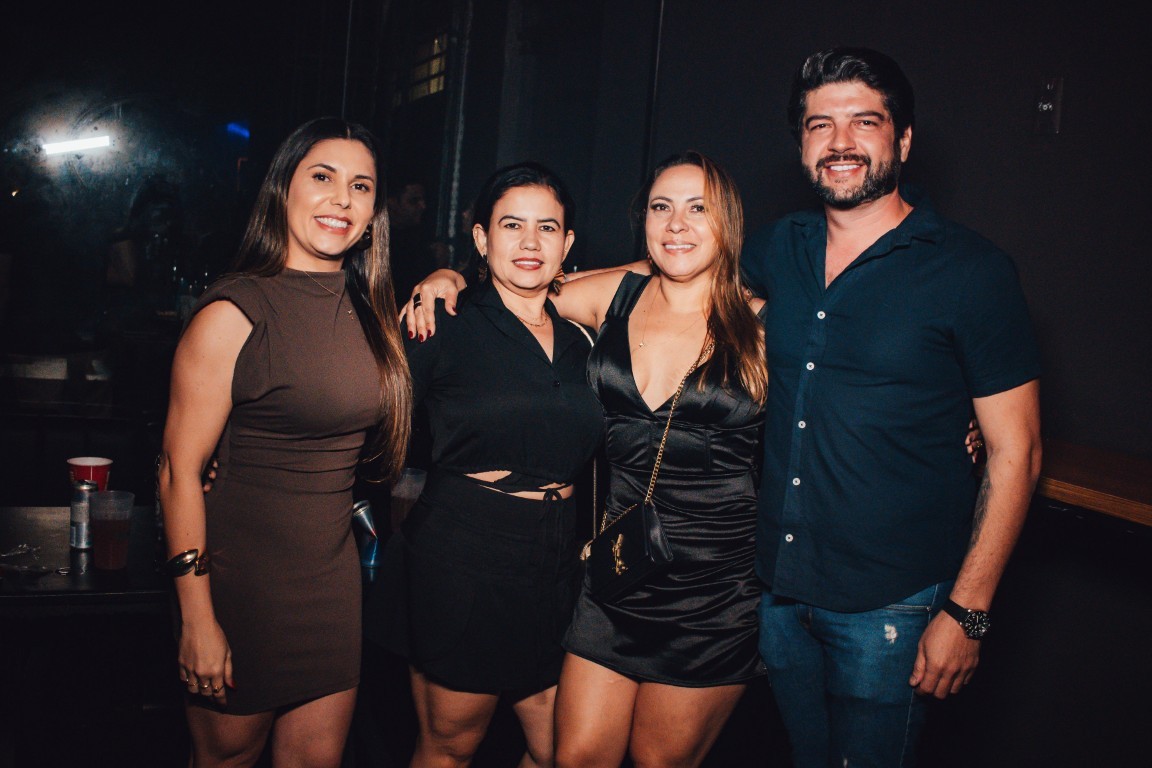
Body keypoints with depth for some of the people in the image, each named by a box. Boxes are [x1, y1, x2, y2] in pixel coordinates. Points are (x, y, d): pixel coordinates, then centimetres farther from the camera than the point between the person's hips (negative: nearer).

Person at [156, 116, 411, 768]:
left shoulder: (370, 307, 3)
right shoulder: (235, 313, -15)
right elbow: (180, 468, -14)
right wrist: (197, 617, -15)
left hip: (333, 572, 6)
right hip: (242, 578, -5)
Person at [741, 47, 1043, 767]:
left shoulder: (971, 270, -11)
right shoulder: (780, 248, 3)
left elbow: (1015, 452, -9)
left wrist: (966, 612, -12)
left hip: (889, 606, -5)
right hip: (779, 586, 5)